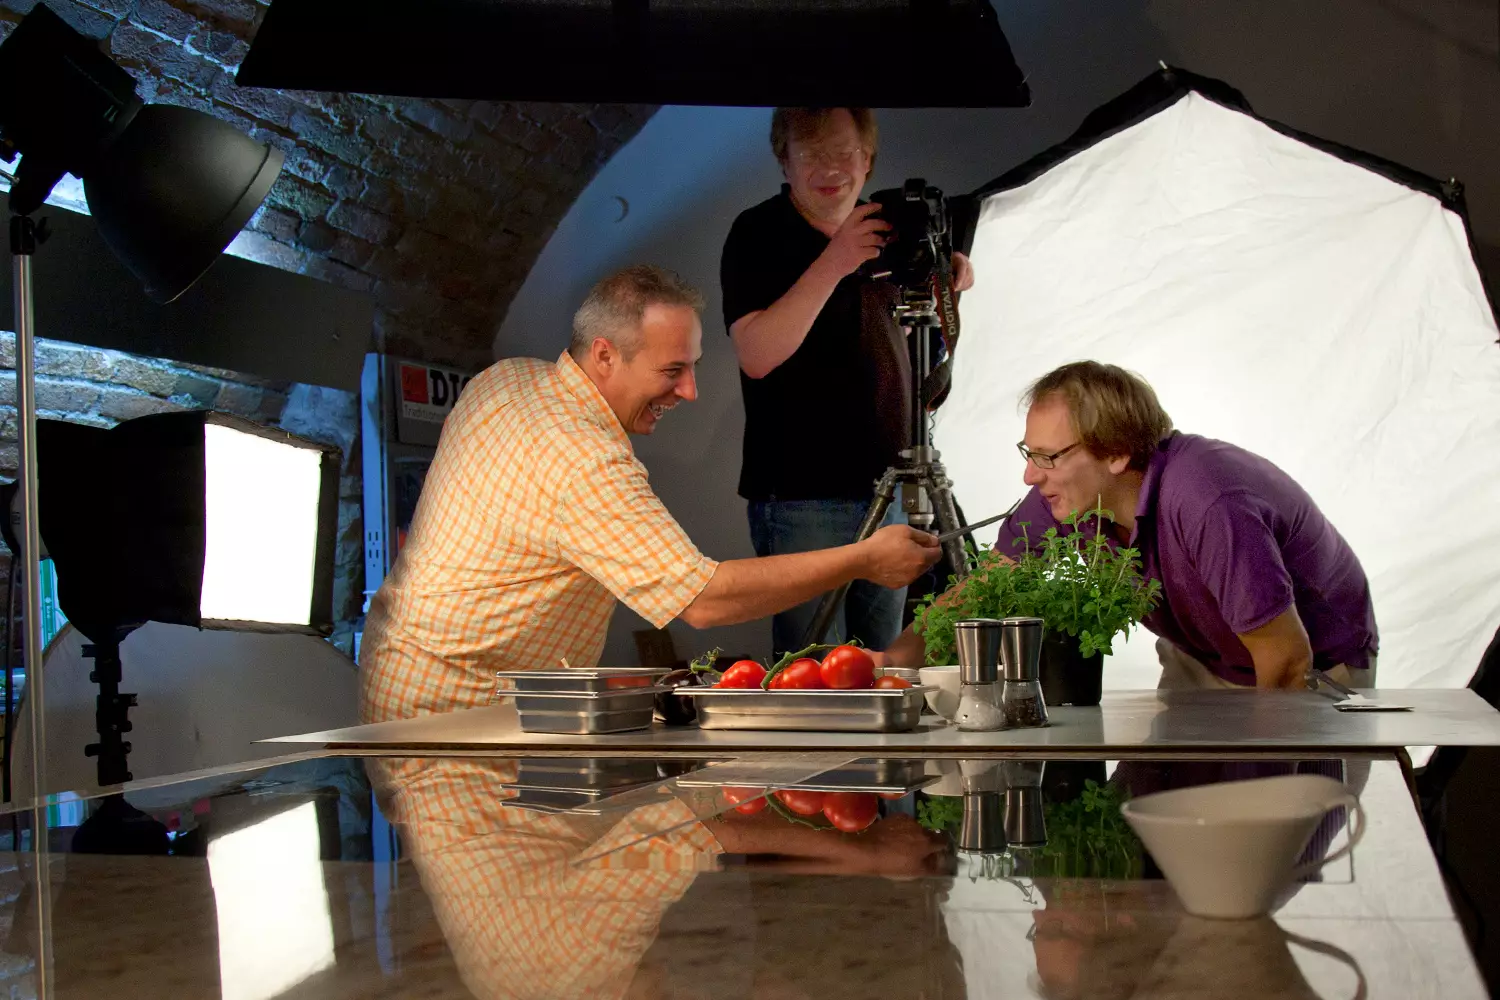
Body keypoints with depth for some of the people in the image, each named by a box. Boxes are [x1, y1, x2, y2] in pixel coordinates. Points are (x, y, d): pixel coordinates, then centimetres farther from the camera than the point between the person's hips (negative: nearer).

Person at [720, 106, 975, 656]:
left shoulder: (880, 227, 12)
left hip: (885, 488, 6)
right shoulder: (757, 234, -7)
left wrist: (944, 285, 5)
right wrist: (832, 264, -27)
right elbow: (756, 355, -22)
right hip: (799, 493, -6)